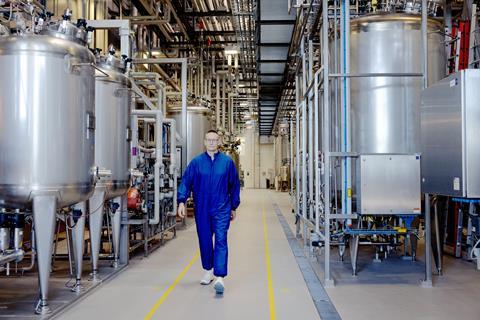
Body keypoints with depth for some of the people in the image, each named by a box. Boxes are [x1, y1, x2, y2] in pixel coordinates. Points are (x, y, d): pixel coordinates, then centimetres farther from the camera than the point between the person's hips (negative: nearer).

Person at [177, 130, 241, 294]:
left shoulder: (227, 161, 0)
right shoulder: (196, 162, 1)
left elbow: (234, 185, 7)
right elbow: (186, 182, -2)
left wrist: (234, 206, 10)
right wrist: (182, 201, -15)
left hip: (221, 209, -2)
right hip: (202, 210, 2)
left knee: (221, 241, -9)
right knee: (204, 241, 12)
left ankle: (220, 277, -13)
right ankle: (208, 270, 31)